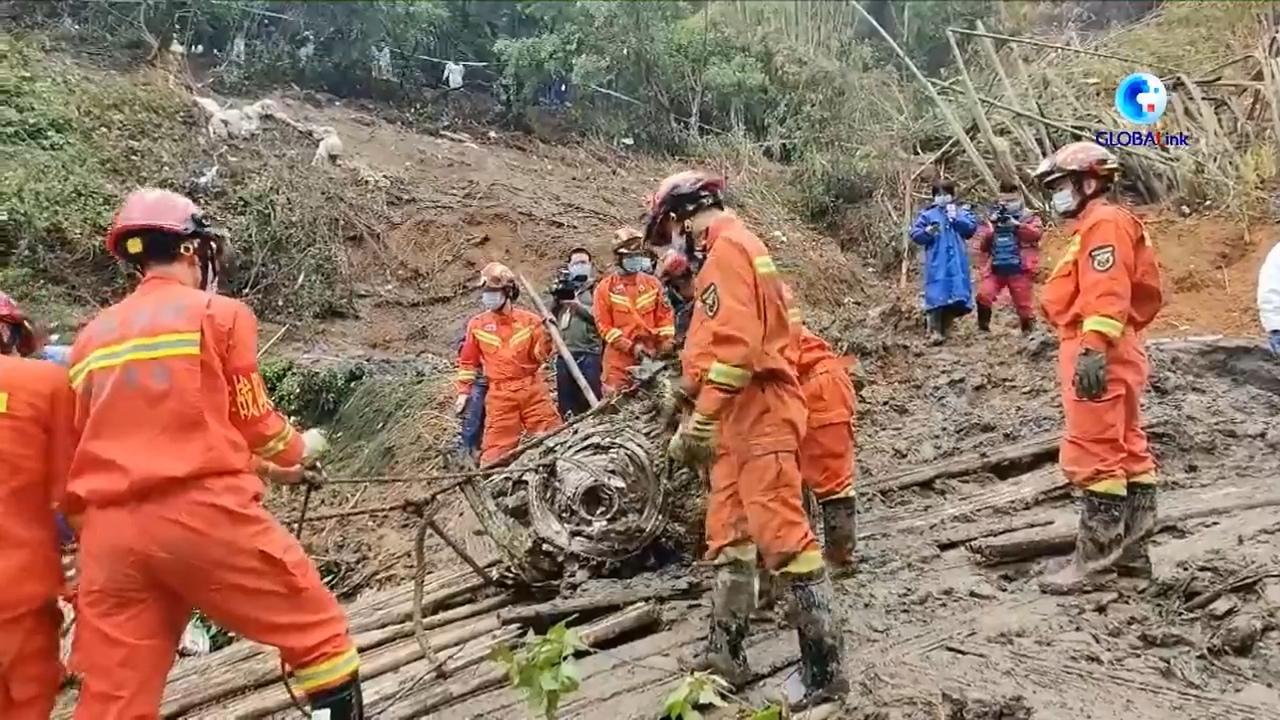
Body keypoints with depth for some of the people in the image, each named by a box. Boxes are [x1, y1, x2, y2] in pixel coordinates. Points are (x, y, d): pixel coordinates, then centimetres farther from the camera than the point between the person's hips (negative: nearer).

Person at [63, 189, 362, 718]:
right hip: (205, 513, -5)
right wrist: (300, 449, 28)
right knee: (319, 634, 8)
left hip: (110, 530, 6)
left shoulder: (90, 337, 18)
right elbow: (252, 421, 5)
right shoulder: (219, 314, 2)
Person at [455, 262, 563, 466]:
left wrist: (546, 335, -16)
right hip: (500, 394, 0)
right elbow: (468, 361, 9)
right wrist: (463, 392, 8)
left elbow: (540, 356, 0)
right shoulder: (477, 324, 2)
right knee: (497, 446, 3)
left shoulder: (529, 320, -1)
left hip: (532, 389, 0)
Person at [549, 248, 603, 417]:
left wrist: (579, 306, -10)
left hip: (588, 354, -5)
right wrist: (555, 298, 1)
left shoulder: (596, 290, 4)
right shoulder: (563, 289, 20)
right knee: (566, 404, 9)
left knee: (591, 401, -7)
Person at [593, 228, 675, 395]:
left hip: (650, 354, 3)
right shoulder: (606, 287, 0)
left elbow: (665, 316, 9)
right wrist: (630, 346, -13)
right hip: (619, 356, -3)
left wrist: (667, 343, -6)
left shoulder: (653, 283, 10)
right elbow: (604, 325, -5)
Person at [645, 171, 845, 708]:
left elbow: (736, 344, -22)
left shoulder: (726, 249, -10)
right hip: (742, 416, 11)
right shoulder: (733, 248, 22)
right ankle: (725, 651, 22)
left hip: (758, 413, -11)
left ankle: (824, 668, -5)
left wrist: (699, 419, -22)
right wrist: (689, 387, 20)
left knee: (782, 535, -10)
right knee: (727, 533, 13)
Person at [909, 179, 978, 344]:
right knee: (936, 295, -13)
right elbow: (915, 234, 3)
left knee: (956, 295, 2)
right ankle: (934, 332, -11)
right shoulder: (927, 214, 7)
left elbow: (971, 227, -1)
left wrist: (956, 218, -9)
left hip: (957, 262, 3)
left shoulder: (961, 211, 13)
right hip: (937, 262, -3)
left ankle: (945, 330, 14)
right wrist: (927, 232, -16)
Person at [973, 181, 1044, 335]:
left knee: (1023, 304, 4)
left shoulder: (1029, 217, 7)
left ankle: (1029, 331, 20)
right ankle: (983, 328, -7)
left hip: (1019, 268, -2)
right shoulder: (992, 219, 14)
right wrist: (991, 227, -7)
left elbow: (1037, 233, -13)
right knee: (983, 295, -19)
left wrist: (1017, 224, -22)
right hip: (995, 268, 2)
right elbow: (983, 244, 9)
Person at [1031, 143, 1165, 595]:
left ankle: (1096, 558, -8)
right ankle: (1131, 550, 18)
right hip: (1111, 353, 11)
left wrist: (1093, 347, -29)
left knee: (1094, 455, -11)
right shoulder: (1094, 228, 25)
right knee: (1125, 451, 11)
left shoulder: (1104, 223, -7)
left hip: (1097, 356, -11)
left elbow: (1107, 291, -21)